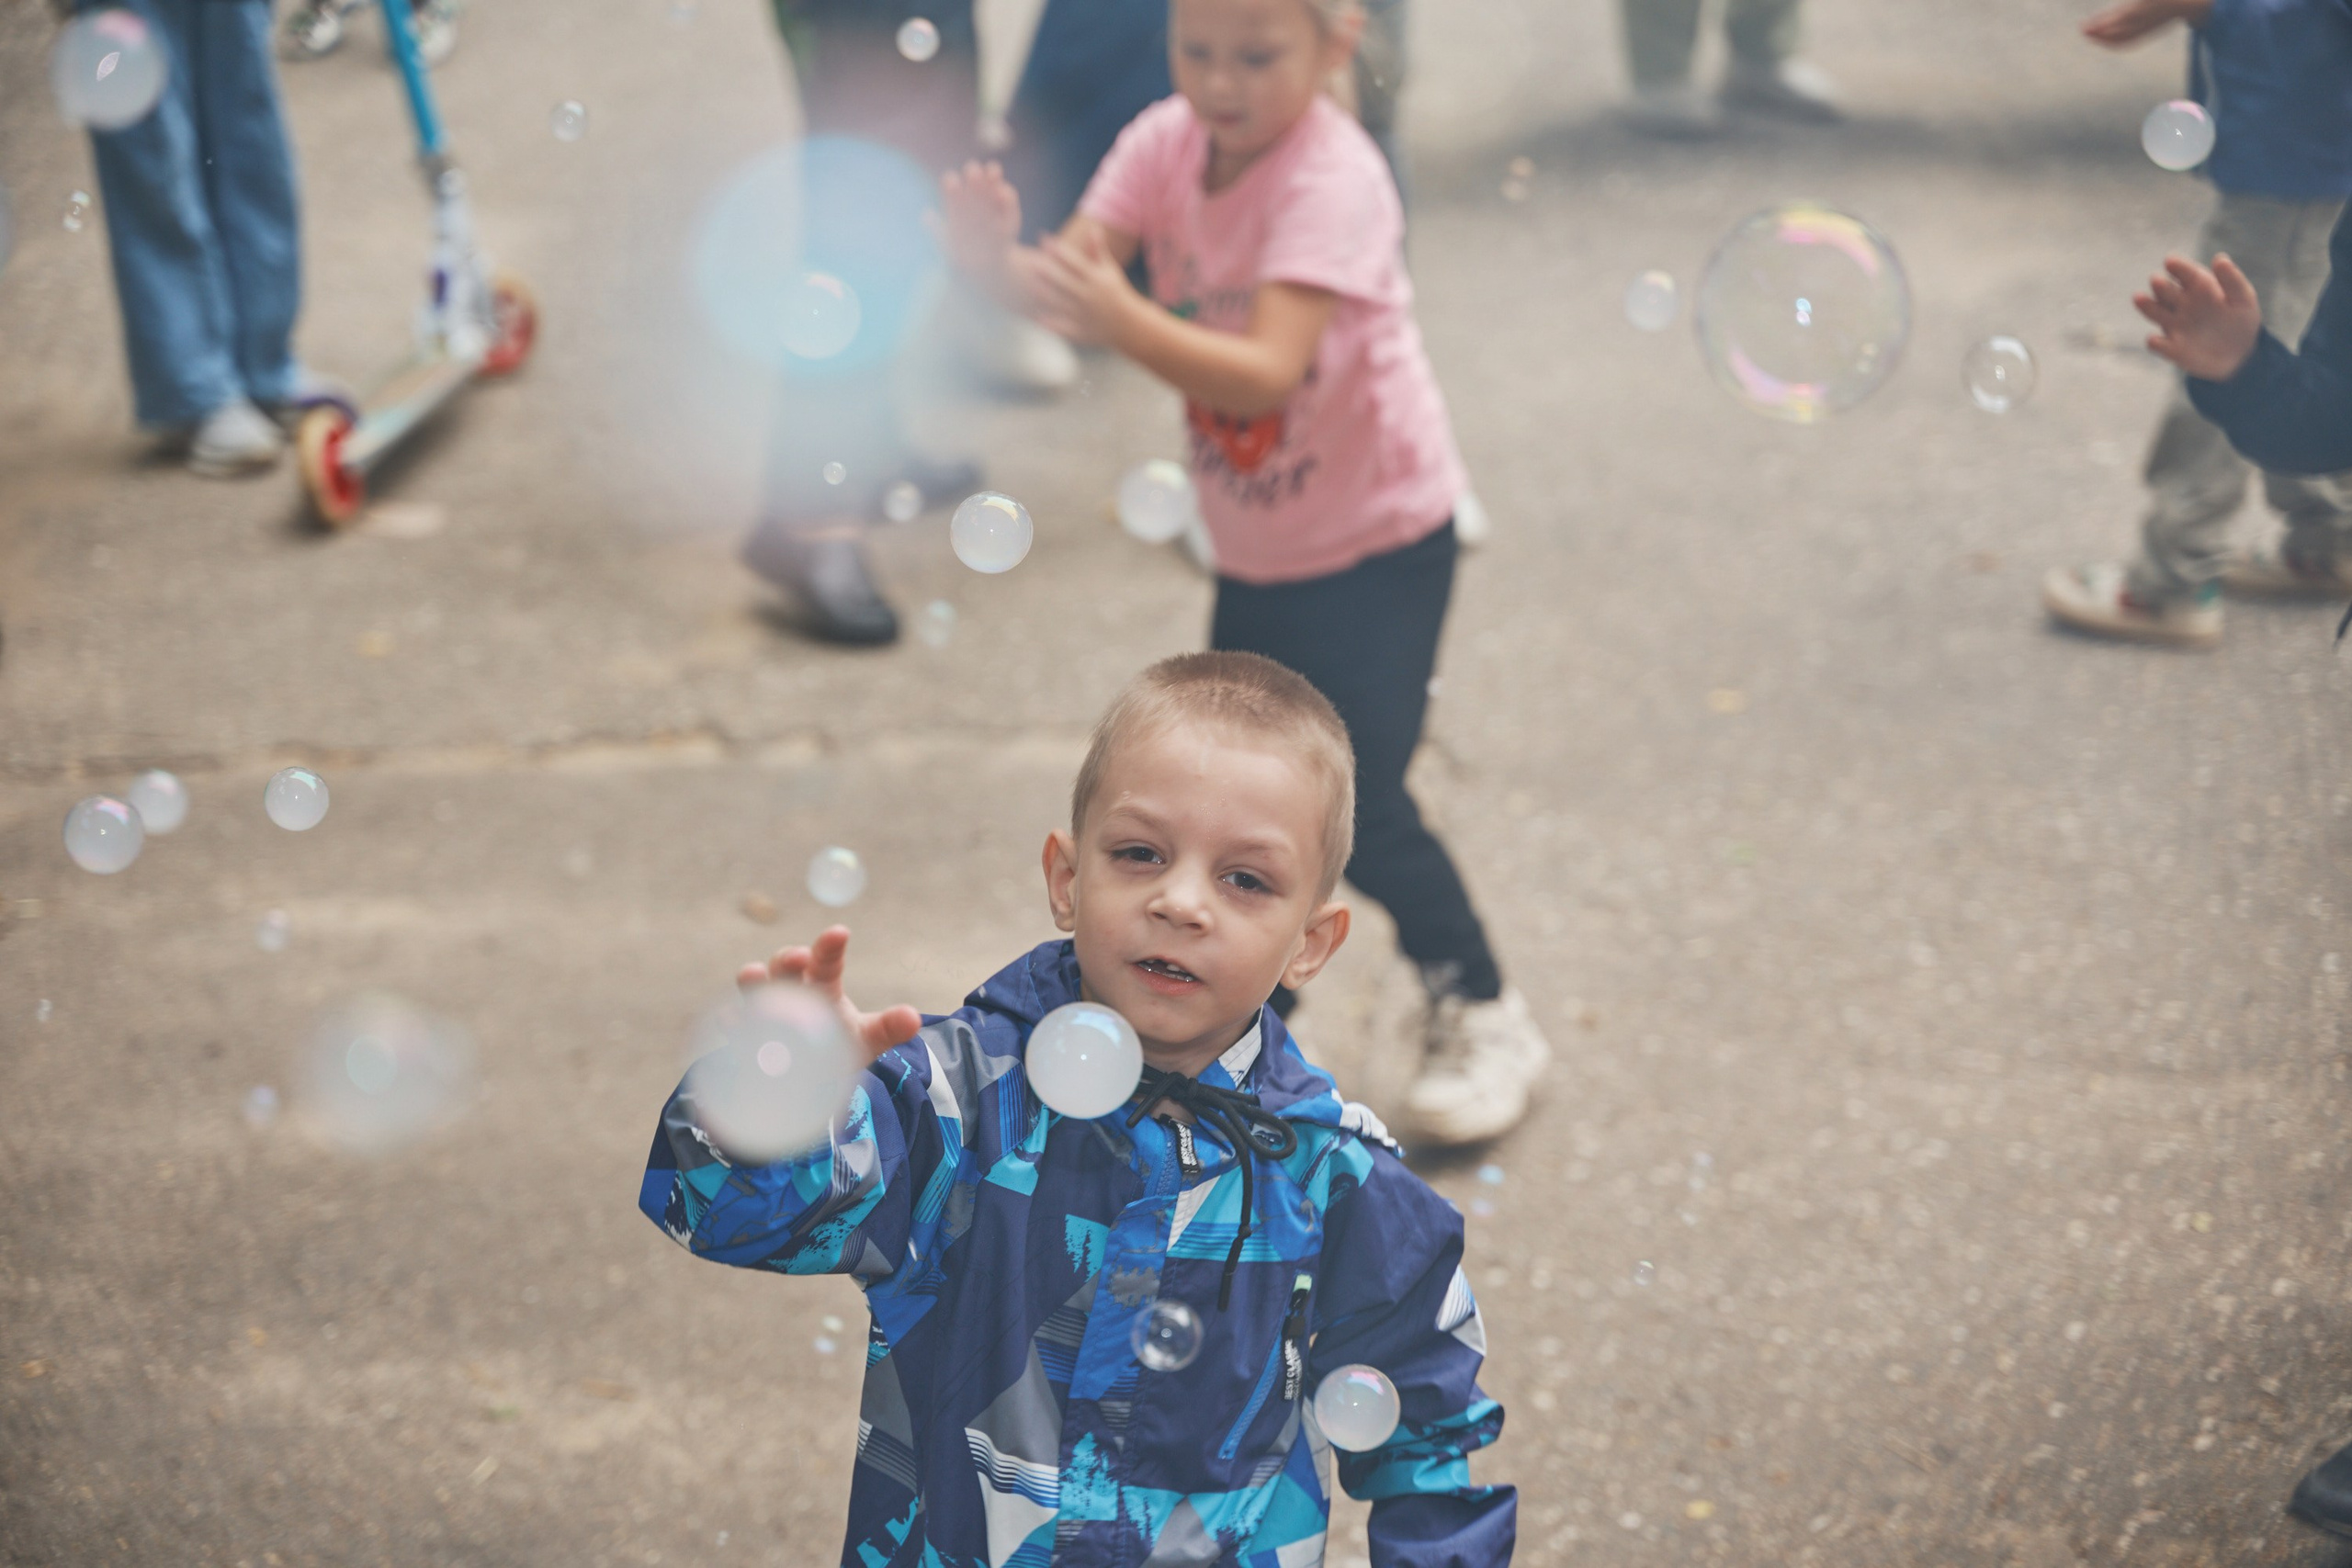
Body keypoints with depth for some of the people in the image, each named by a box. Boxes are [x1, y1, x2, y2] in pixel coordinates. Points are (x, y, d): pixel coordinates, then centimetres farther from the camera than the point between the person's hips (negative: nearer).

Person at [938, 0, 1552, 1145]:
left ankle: (1481, 1018, 11)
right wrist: (995, 256, -42)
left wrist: (1123, 320, -51)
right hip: (1256, 550, 6)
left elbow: (1263, 375, -37)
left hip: (1378, 537, -6)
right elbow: (1067, 275, -19)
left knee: (1356, 801, -10)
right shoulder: (1166, 144, -7)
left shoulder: (1333, 180, -26)